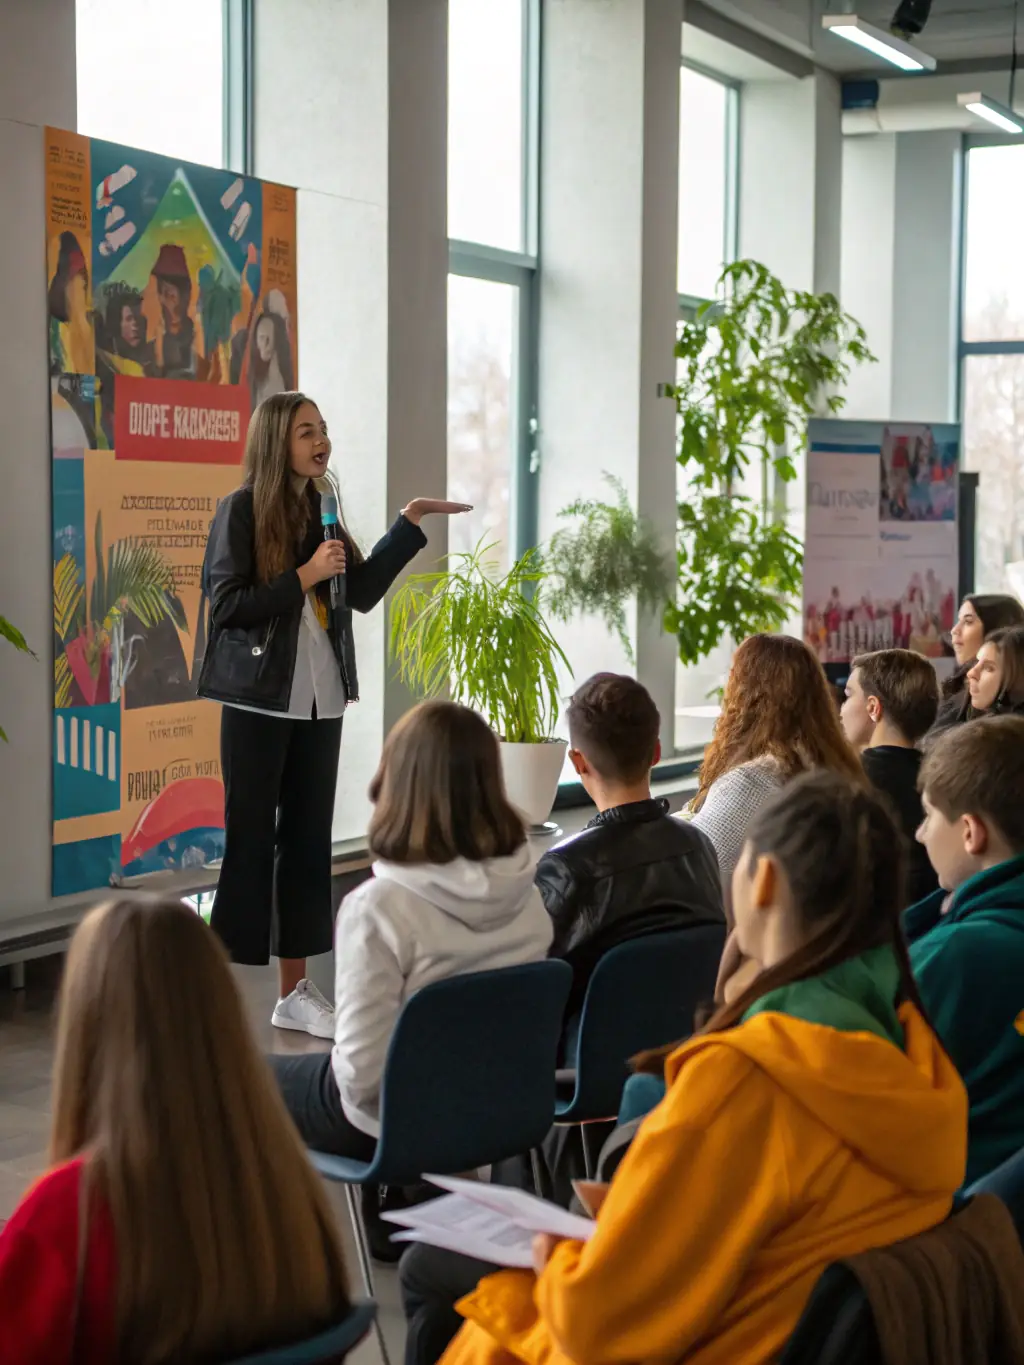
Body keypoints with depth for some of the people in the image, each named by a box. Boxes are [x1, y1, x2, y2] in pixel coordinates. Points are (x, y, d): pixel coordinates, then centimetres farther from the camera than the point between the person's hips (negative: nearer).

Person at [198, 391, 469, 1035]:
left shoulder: (320, 508, 10)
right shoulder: (242, 509, -8)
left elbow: (362, 592, 10)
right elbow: (226, 605, -13)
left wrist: (409, 523, 8)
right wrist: (305, 576, -16)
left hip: (319, 699, 6)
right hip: (261, 700, -6)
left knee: (308, 837, 9)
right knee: (251, 841, -3)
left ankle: (295, 988, 17)